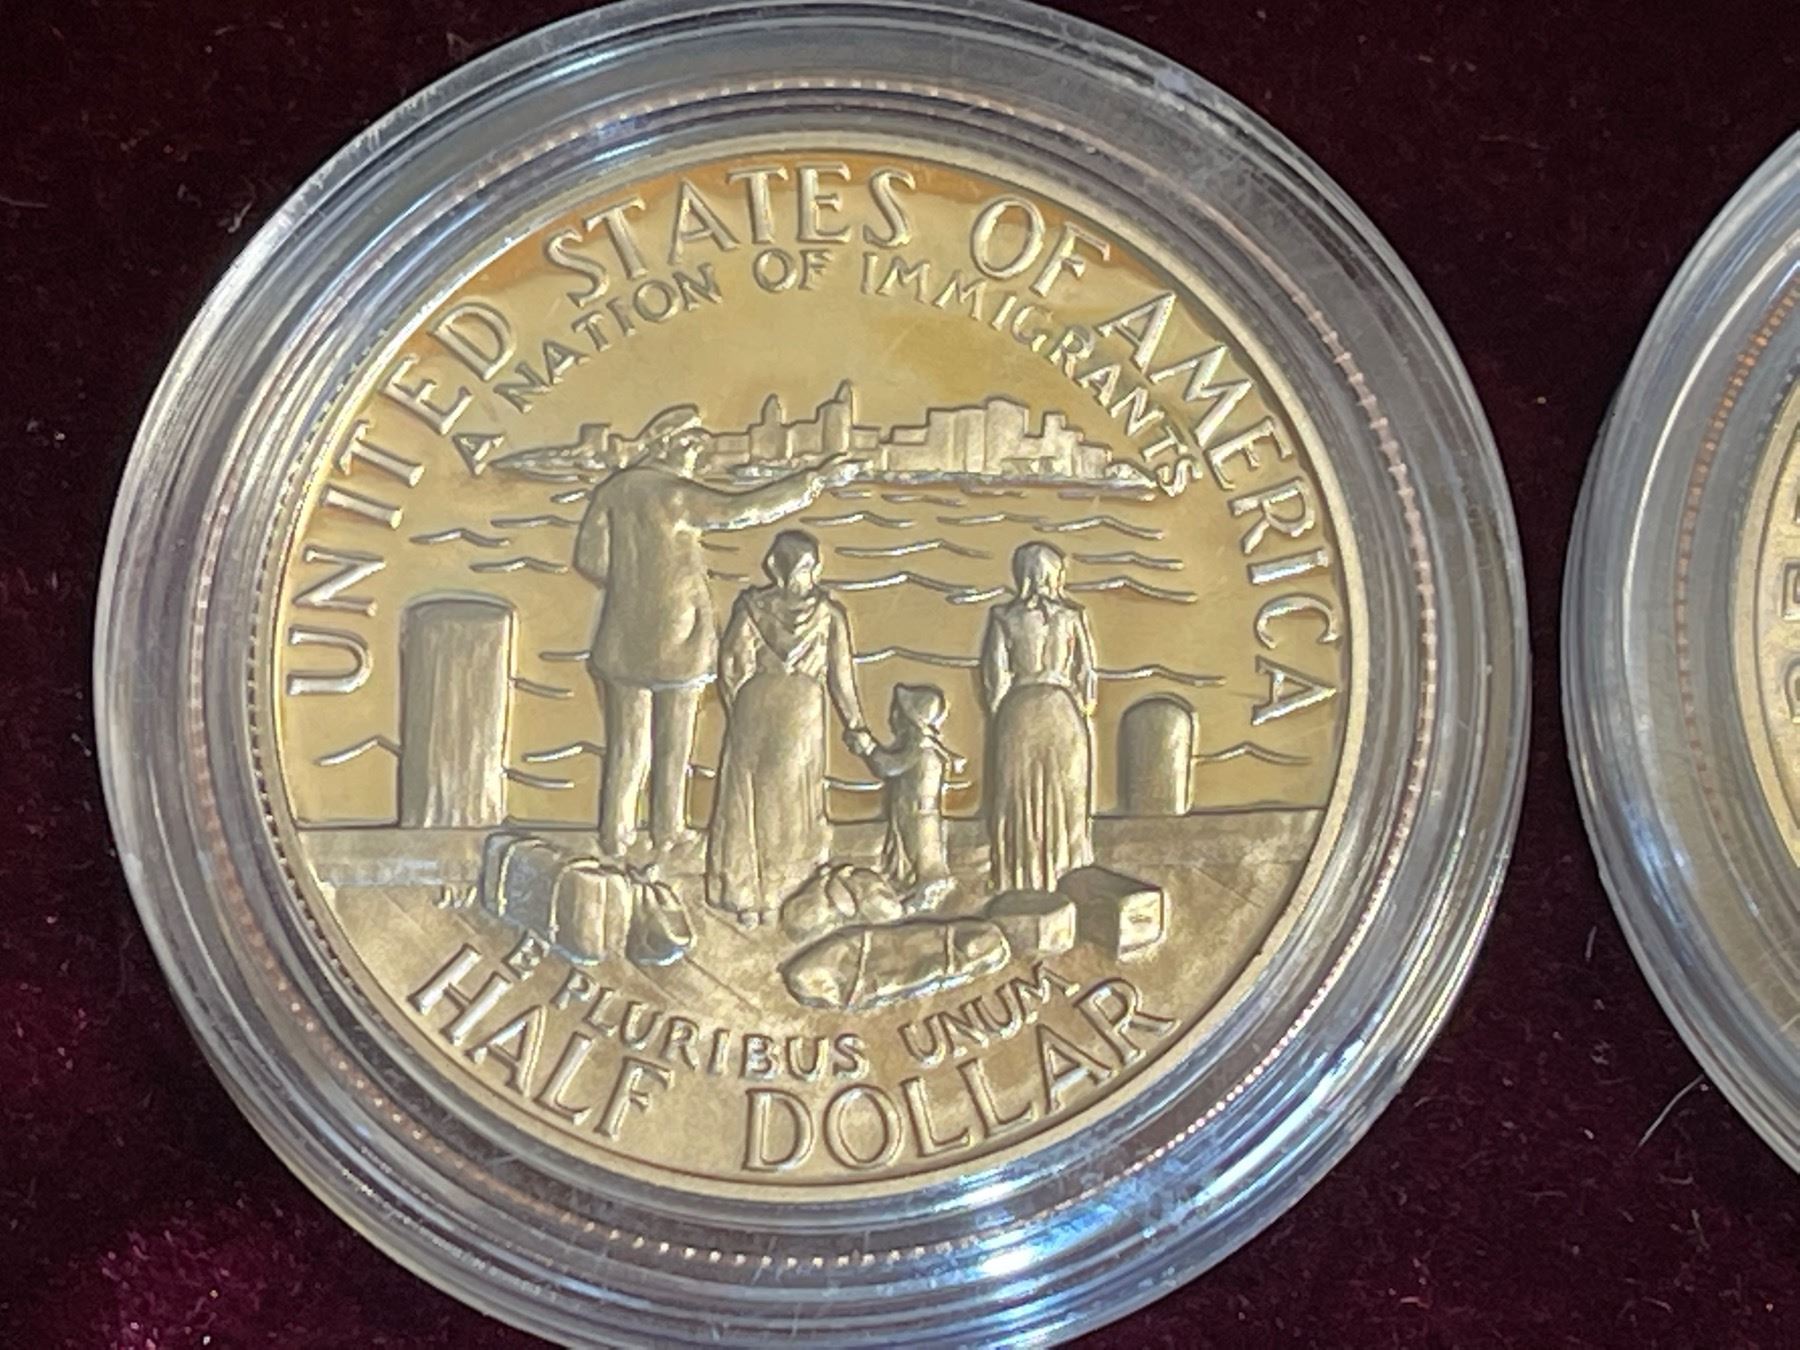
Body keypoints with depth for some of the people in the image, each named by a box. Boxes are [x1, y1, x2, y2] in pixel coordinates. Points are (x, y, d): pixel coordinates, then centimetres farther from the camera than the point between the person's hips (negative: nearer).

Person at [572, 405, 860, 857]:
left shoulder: (613, 491, -1)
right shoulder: (676, 496, -18)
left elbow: (590, 557, 0)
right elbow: (745, 509, -26)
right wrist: (816, 480, -23)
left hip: (625, 637, 5)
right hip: (677, 635, -4)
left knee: (627, 738, 14)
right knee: (674, 737, 13)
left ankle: (615, 832, 20)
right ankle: (667, 829, 24)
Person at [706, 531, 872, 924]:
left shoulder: (751, 606, -7)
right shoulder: (829, 613, -7)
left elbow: (732, 664, -5)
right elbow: (841, 675, -3)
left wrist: (737, 707, 11)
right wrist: (855, 727, 7)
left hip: (754, 707, 0)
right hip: (803, 712, 0)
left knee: (747, 800, 11)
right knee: (790, 801, 14)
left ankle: (744, 897, 16)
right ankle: (772, 897, 21)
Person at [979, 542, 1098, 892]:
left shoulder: (1003, 617, -5)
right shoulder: (1072, 616, -4)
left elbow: (995, 677, -4)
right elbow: (1086, 673, -1)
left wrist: (997, 715, 7)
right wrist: (1085, 712, 11)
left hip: (1017, 712, 0)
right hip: (1062, 710, 0)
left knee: (1017, 802, 7)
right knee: (1065, 798, 9)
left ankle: (1019, 885, 9)